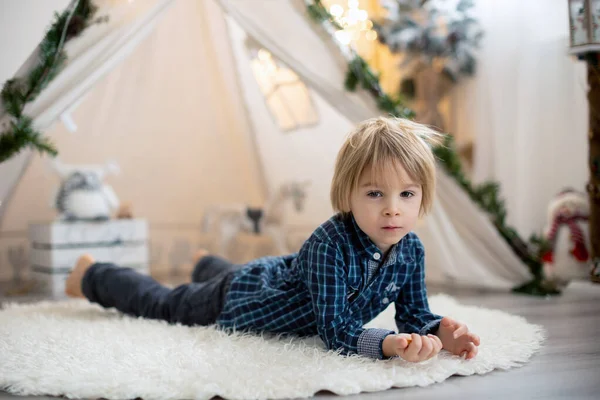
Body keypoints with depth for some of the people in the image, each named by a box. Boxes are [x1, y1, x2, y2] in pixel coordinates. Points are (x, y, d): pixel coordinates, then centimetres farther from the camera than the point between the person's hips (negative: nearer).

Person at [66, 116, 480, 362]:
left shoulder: (411, 250, -23)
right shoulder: (330, 244, -43)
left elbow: (415, 316, -14)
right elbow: (335, 332, -43)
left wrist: (442, 331, -35)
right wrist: (390, 344, -58)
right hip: (240, 296, -6)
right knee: (161, 302, 19)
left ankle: (206, 262, 73)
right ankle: (92, 274, 44)